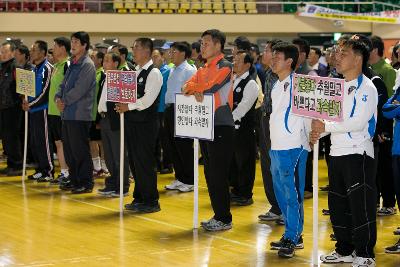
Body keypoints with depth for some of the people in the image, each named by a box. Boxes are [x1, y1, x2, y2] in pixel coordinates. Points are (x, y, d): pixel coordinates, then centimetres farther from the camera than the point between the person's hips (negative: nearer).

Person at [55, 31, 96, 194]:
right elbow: (64, 84, 18)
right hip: (67, 113, 9)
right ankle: (74, 179, 23)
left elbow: (79, 90, -19)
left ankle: (86, 182, 3)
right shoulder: (72, 64, 16)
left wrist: (64, 101, -10)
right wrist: (58, 98, 0)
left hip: (80, 114, -9)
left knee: (80, 150, -4)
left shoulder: (87, 65, -11)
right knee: (68, 149, 14)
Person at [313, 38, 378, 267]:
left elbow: (358, 123, -19)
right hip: (337, 153, 8)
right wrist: (318, 132, 1)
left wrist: (325, 127, -16)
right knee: (338, 205, 13)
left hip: (358, 154, -8)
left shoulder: (366, 88, -10)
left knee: (360, 205, -6)